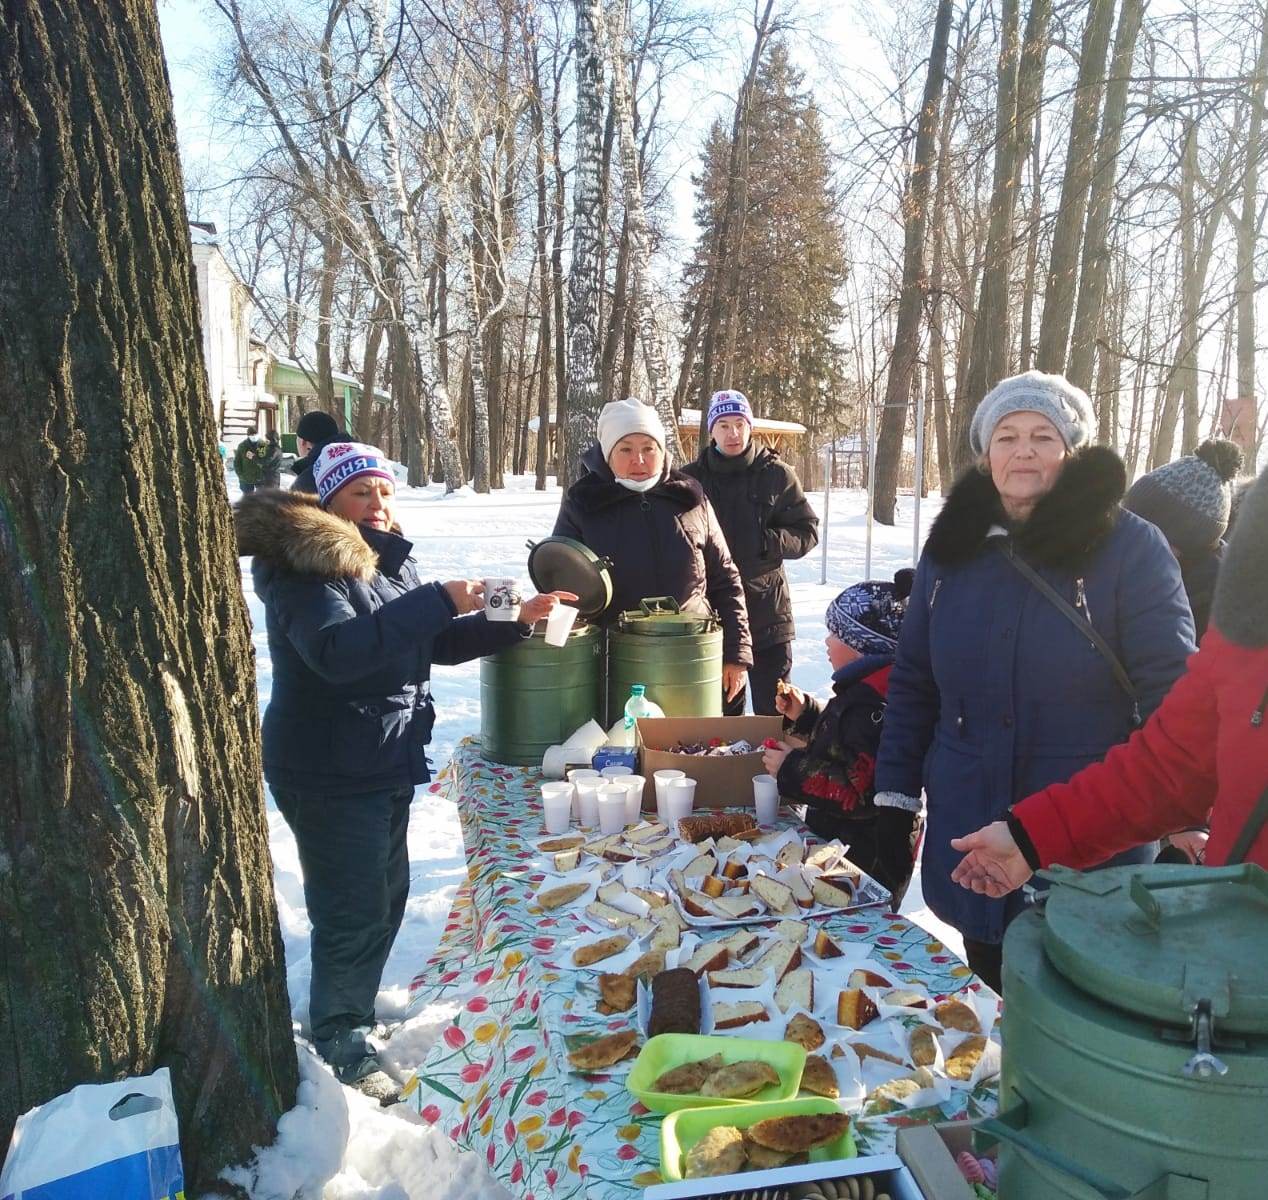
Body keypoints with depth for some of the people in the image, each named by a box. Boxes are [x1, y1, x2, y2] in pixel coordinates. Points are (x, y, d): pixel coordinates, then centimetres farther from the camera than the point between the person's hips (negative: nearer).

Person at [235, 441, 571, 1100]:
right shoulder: (304, 567, -18)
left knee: (387, 895, 20)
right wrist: (437, 602, -34)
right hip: (330, 774, -9)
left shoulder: (390, 560, 8)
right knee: (353, 911, -1)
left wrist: (515, 623, 3)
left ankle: (354, 1004, 42)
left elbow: (438, 643, 16)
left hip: (387, 763, 9)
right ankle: (339, 1039, 22)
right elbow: (336, 651, -35)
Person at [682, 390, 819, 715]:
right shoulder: (691, 478, 1)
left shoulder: (777, 474, -1)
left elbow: (807, 532, 1)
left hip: (768, 610, -1)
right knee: (721, 711, 14)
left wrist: (766, 543, -15)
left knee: (775, 710, 5)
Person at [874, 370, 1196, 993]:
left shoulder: (1130, 548, -9)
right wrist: (895, 789, 4)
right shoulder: (951, 546, 3)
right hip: (969, 842, 4)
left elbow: (1173, 692, -10)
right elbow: (912, 680, 8)